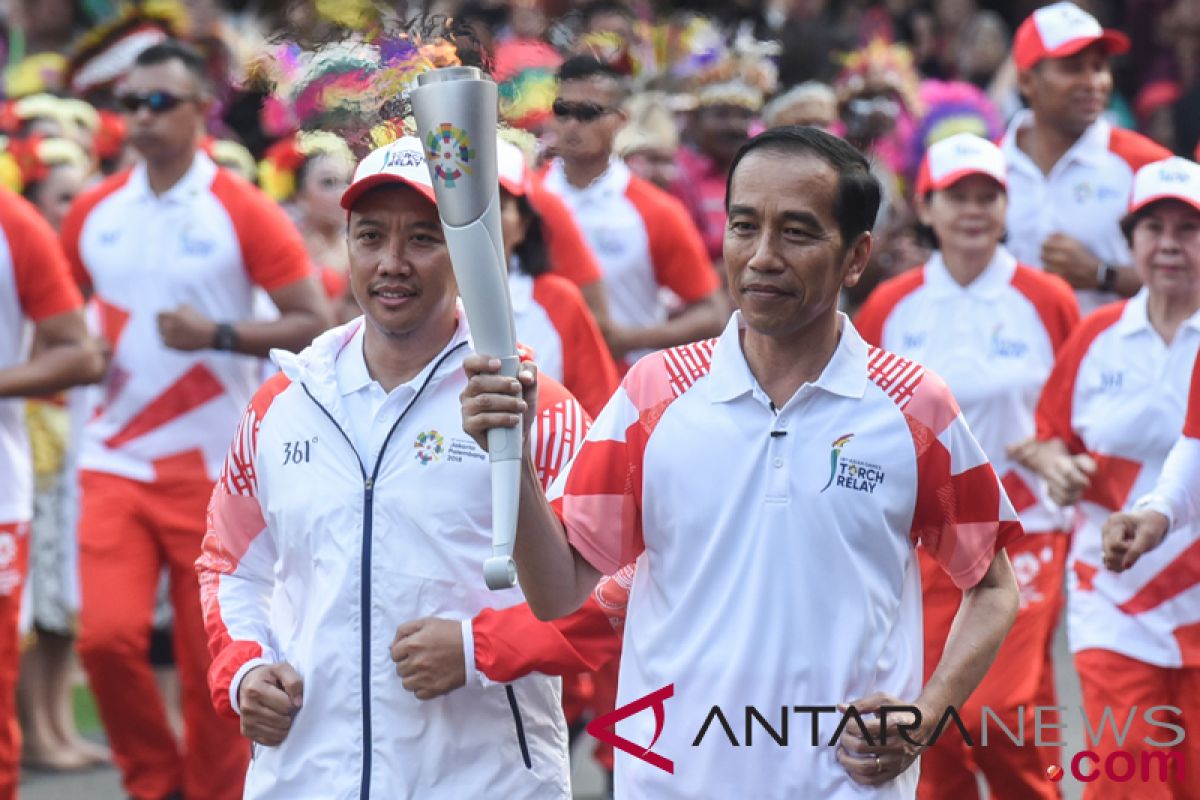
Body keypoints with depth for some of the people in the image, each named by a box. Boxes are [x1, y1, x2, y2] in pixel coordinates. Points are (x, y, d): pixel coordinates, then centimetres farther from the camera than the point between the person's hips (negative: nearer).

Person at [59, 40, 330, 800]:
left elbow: (315, 325, -6)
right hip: (115, 464, 2)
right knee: (108, 635, -12)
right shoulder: (93, 212, 7)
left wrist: (219, 333, -19)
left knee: (212, 661, 2)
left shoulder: (244, 212, -5)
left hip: (214, 472, -2)